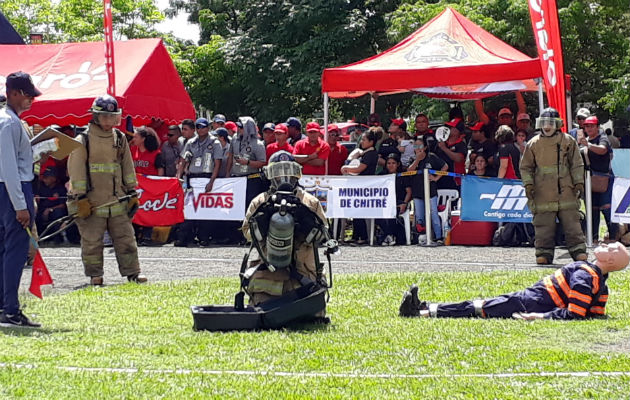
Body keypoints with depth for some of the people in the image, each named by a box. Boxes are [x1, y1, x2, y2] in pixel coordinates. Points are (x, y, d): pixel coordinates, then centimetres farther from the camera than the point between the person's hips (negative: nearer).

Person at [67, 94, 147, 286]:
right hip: (92, 202, -4)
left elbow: (128, 167, 16)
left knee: (125, 238, 5)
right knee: (92, 241, 2)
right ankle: (95, 275, 13)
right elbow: (76, 170, -6)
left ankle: (132, 272, 12)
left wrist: (132, 193, 13)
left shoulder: (120, 139, 10)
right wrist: (80, 198, -10)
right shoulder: (83, 140, -4)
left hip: (117, 200, 4)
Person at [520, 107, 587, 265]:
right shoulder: (533, 144, 9)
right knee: (544, 225, 0)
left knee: (572, 222, -1)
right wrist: (528, 184, 1)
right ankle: (544, 252, 6)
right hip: (542, 192, 1)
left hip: (566, 191, -1)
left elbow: (577, 164, 10)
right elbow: (526, 167, 13)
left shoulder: (568, 141, 7)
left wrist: (579, 182, 3)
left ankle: (578, 251, 4)